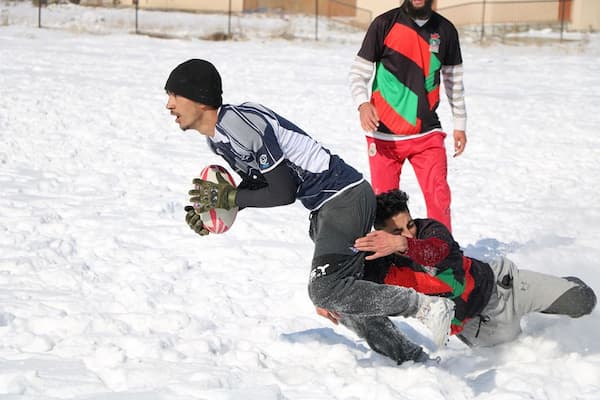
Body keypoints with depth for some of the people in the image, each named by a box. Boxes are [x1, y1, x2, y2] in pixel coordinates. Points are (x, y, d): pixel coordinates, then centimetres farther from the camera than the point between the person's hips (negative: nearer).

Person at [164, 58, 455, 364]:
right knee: (342, 296, 10)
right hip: (325, 207, 10)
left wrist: (229, 197, -15)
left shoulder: (242, 123, -23)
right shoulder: (216, 138, 8)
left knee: (325, 290, -19)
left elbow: (284, 192, -21)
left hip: (346, 197, -10)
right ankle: (412, 360, 17)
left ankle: (427, 306, -11)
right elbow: (257, 181, 19)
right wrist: (213, 205, 4)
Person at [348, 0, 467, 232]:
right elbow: (358, 72, -1)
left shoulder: (445, 30, 5)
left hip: (427, 134, 1)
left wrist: (460, 125, 18)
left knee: (439, 197, -10)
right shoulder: (384, 24, -3)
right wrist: (363, 104, -20)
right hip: (384, 134, -1)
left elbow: (454, 80, 17)